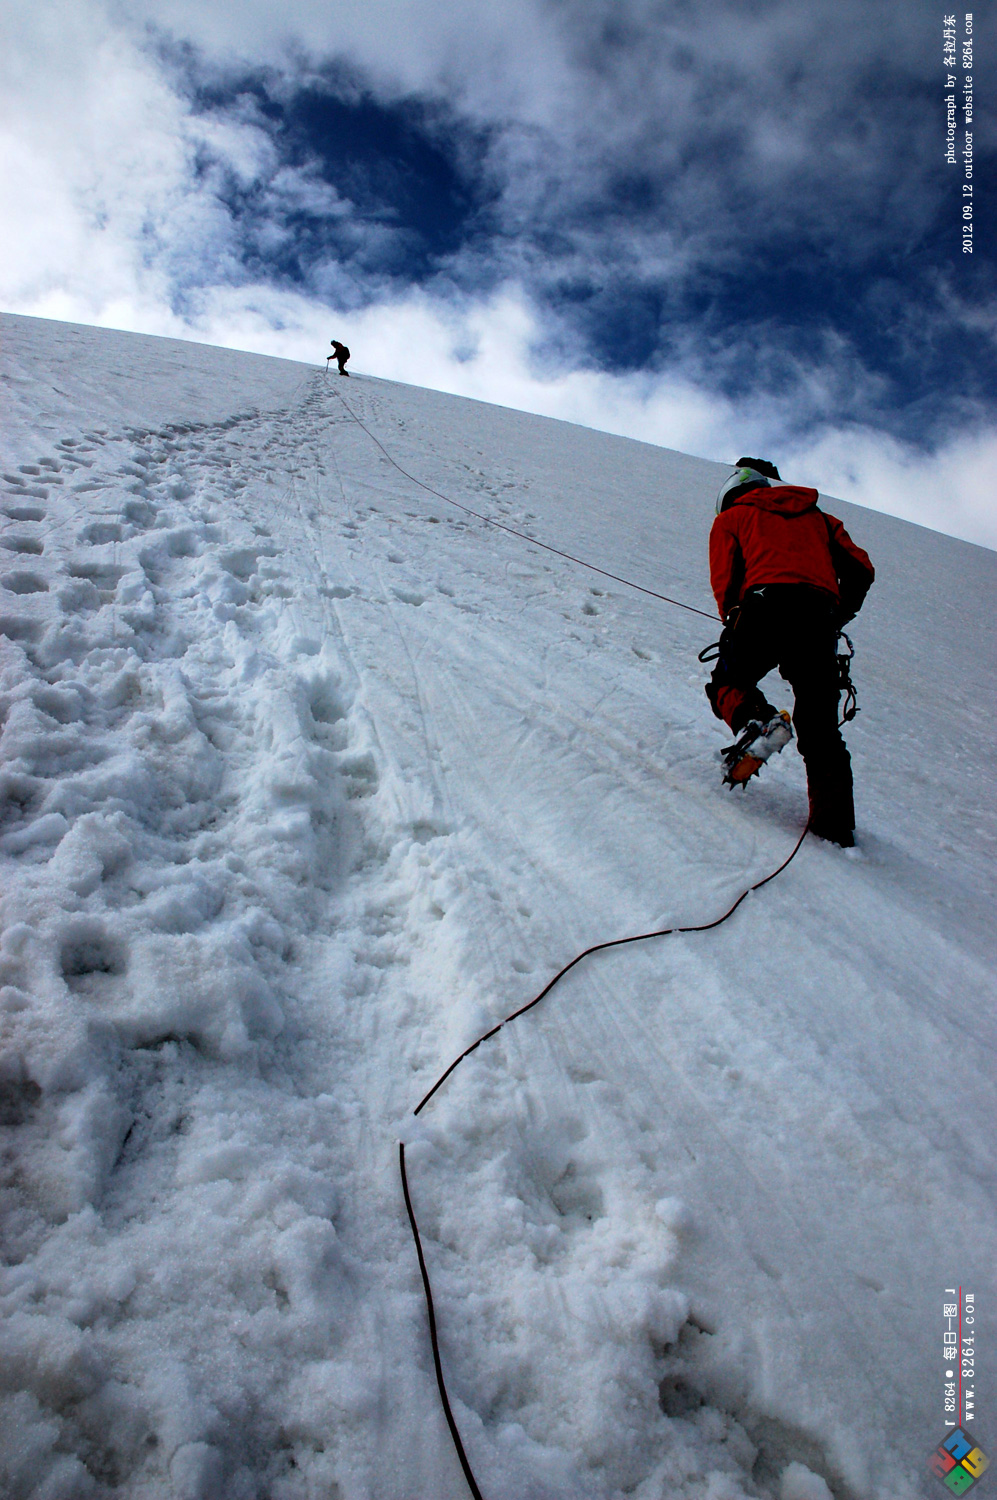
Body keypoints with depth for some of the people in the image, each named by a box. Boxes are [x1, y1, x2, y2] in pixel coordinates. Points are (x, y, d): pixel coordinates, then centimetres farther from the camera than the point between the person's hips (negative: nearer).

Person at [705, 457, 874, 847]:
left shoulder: (731, 517, 21)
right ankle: (835, 821, -1)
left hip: (766, 606, -3)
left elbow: (725, 579, 6)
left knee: (727, 683, 16)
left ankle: (756, 722, -17)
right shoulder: (817, 516, 32)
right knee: (820, 726, 7)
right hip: (820, 619, 4)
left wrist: (735, 622, 19)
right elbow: (861, 570, 21)